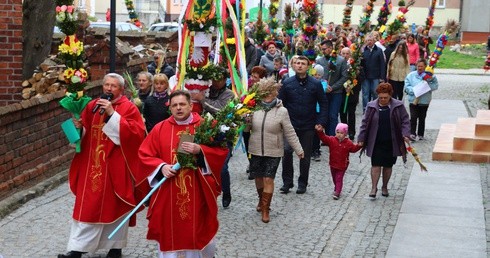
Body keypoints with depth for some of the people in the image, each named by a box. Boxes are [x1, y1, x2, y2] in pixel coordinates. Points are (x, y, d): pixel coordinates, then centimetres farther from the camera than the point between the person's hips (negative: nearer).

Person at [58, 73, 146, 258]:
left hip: (115, 167, -4)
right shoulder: (92, 106, 9)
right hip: (92, 165, 4)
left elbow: (136, 133, -20)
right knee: (87, 206, 3)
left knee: (115, 206, 7)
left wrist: (112, 114, -23)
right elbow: (83, 134, 14)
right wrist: (78, 127, -10)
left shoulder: (129, 108, -5)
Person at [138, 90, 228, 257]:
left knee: (199, 229, 7)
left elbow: (221, 151, -5)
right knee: (170, 230, 5)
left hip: (198, 192, -1)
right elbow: (144, 155, 2)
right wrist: (161, 167, -14)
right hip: (168, 194, 1)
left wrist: (200, 151, -21)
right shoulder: (160, 129, 3)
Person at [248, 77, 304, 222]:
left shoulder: (281, 111, -9)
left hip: (273, 152, -3)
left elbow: (289, 133, -3)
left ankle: (265, 209, 8)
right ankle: (261, 200, 42)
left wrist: (298, 149, -1)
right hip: (256, 150, 3)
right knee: (258, 177, 14)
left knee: (268, 179, -5)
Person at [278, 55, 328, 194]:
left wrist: (321, 122, -4)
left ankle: (302, 183, 23)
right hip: (290, 125, 0)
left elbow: (324, 104, 3)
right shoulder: (287, 83, 0)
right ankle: (287, 181, -1)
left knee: (305, 156, 9)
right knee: (286, 151, -15)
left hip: (308, 127, 0)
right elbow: (280, 103, 4)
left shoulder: (316, 84, -2)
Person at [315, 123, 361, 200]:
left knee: (339, 179, -4)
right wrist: (320, 131, -30)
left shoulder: (348, 143, -7)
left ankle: (337, 192, -5)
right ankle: (337, 188, 39)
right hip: (333, 164, 3)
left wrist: (358, 146, -20)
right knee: (334, 178, 19)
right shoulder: (331, 140, -6)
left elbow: (354, 149, -1)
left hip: (342, 165, -3)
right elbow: (324, 138, -15)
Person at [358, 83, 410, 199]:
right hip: (376, 143, 0)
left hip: (391, 143, 1)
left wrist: (405, 134, -15)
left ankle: (384, 187, 26)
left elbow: (405, 121, 0)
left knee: (388, 166, 10)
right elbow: (365, 123, 2)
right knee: (376, 165, -5)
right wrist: (361, 139, 0)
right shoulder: (371, 106, -1)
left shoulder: (398, 106, -3)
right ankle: (374, 188, 1)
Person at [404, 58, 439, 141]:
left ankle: (420, 134, 20)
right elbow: (407, 86, -1)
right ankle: (412, 134, -10)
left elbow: (435, 85, -5)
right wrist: (414, 90, -17)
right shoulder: (411, 75, 4)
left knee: (422, 118, 9)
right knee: (413, 117, -11)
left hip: (424, 101, 0)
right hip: (413, 100, 0)